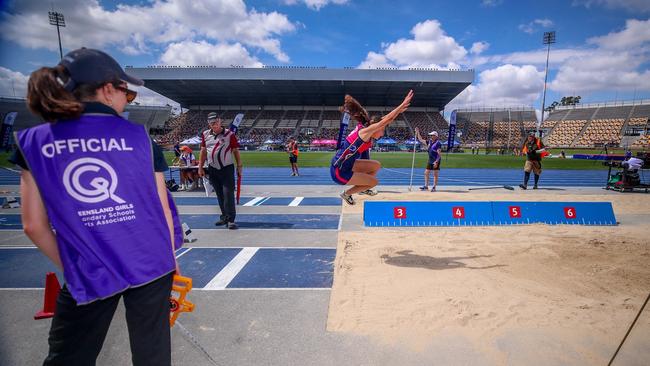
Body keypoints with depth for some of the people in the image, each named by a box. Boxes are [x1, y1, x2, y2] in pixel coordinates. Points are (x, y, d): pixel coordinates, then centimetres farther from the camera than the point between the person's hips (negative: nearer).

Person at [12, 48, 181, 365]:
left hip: (88, 277, 0)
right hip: (152, 266, 0)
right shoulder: (137, 136, -7)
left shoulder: (33, 142, -3)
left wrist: (68, 265, 15)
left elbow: (34, 225, 0)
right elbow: (163, 209, -2)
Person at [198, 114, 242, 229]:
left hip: (227, 168, -4)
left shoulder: (229, 134, -5)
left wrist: (239, 166, -3)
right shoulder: (205, 135, 7)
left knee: (228, 194, -9)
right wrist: (200, 167, 11)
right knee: (219, 195, 11)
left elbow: (236, 151, -1)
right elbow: (203, 152, 13)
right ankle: (224, 216, 23)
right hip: (212, 169, 4)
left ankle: (230, 220, -6)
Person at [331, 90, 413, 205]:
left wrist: (399, 110, 12)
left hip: (346, 165, 9)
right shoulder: (365, 132, -19)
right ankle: (346, 194, 14)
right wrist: (403, 104, -18)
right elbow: (387, 120, -22)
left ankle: (363, 188, 24)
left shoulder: (365, 131, 6)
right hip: (339, 171, -9)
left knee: (376, 166, 13)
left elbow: (385, 120, 14)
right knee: (373, 182, 1)